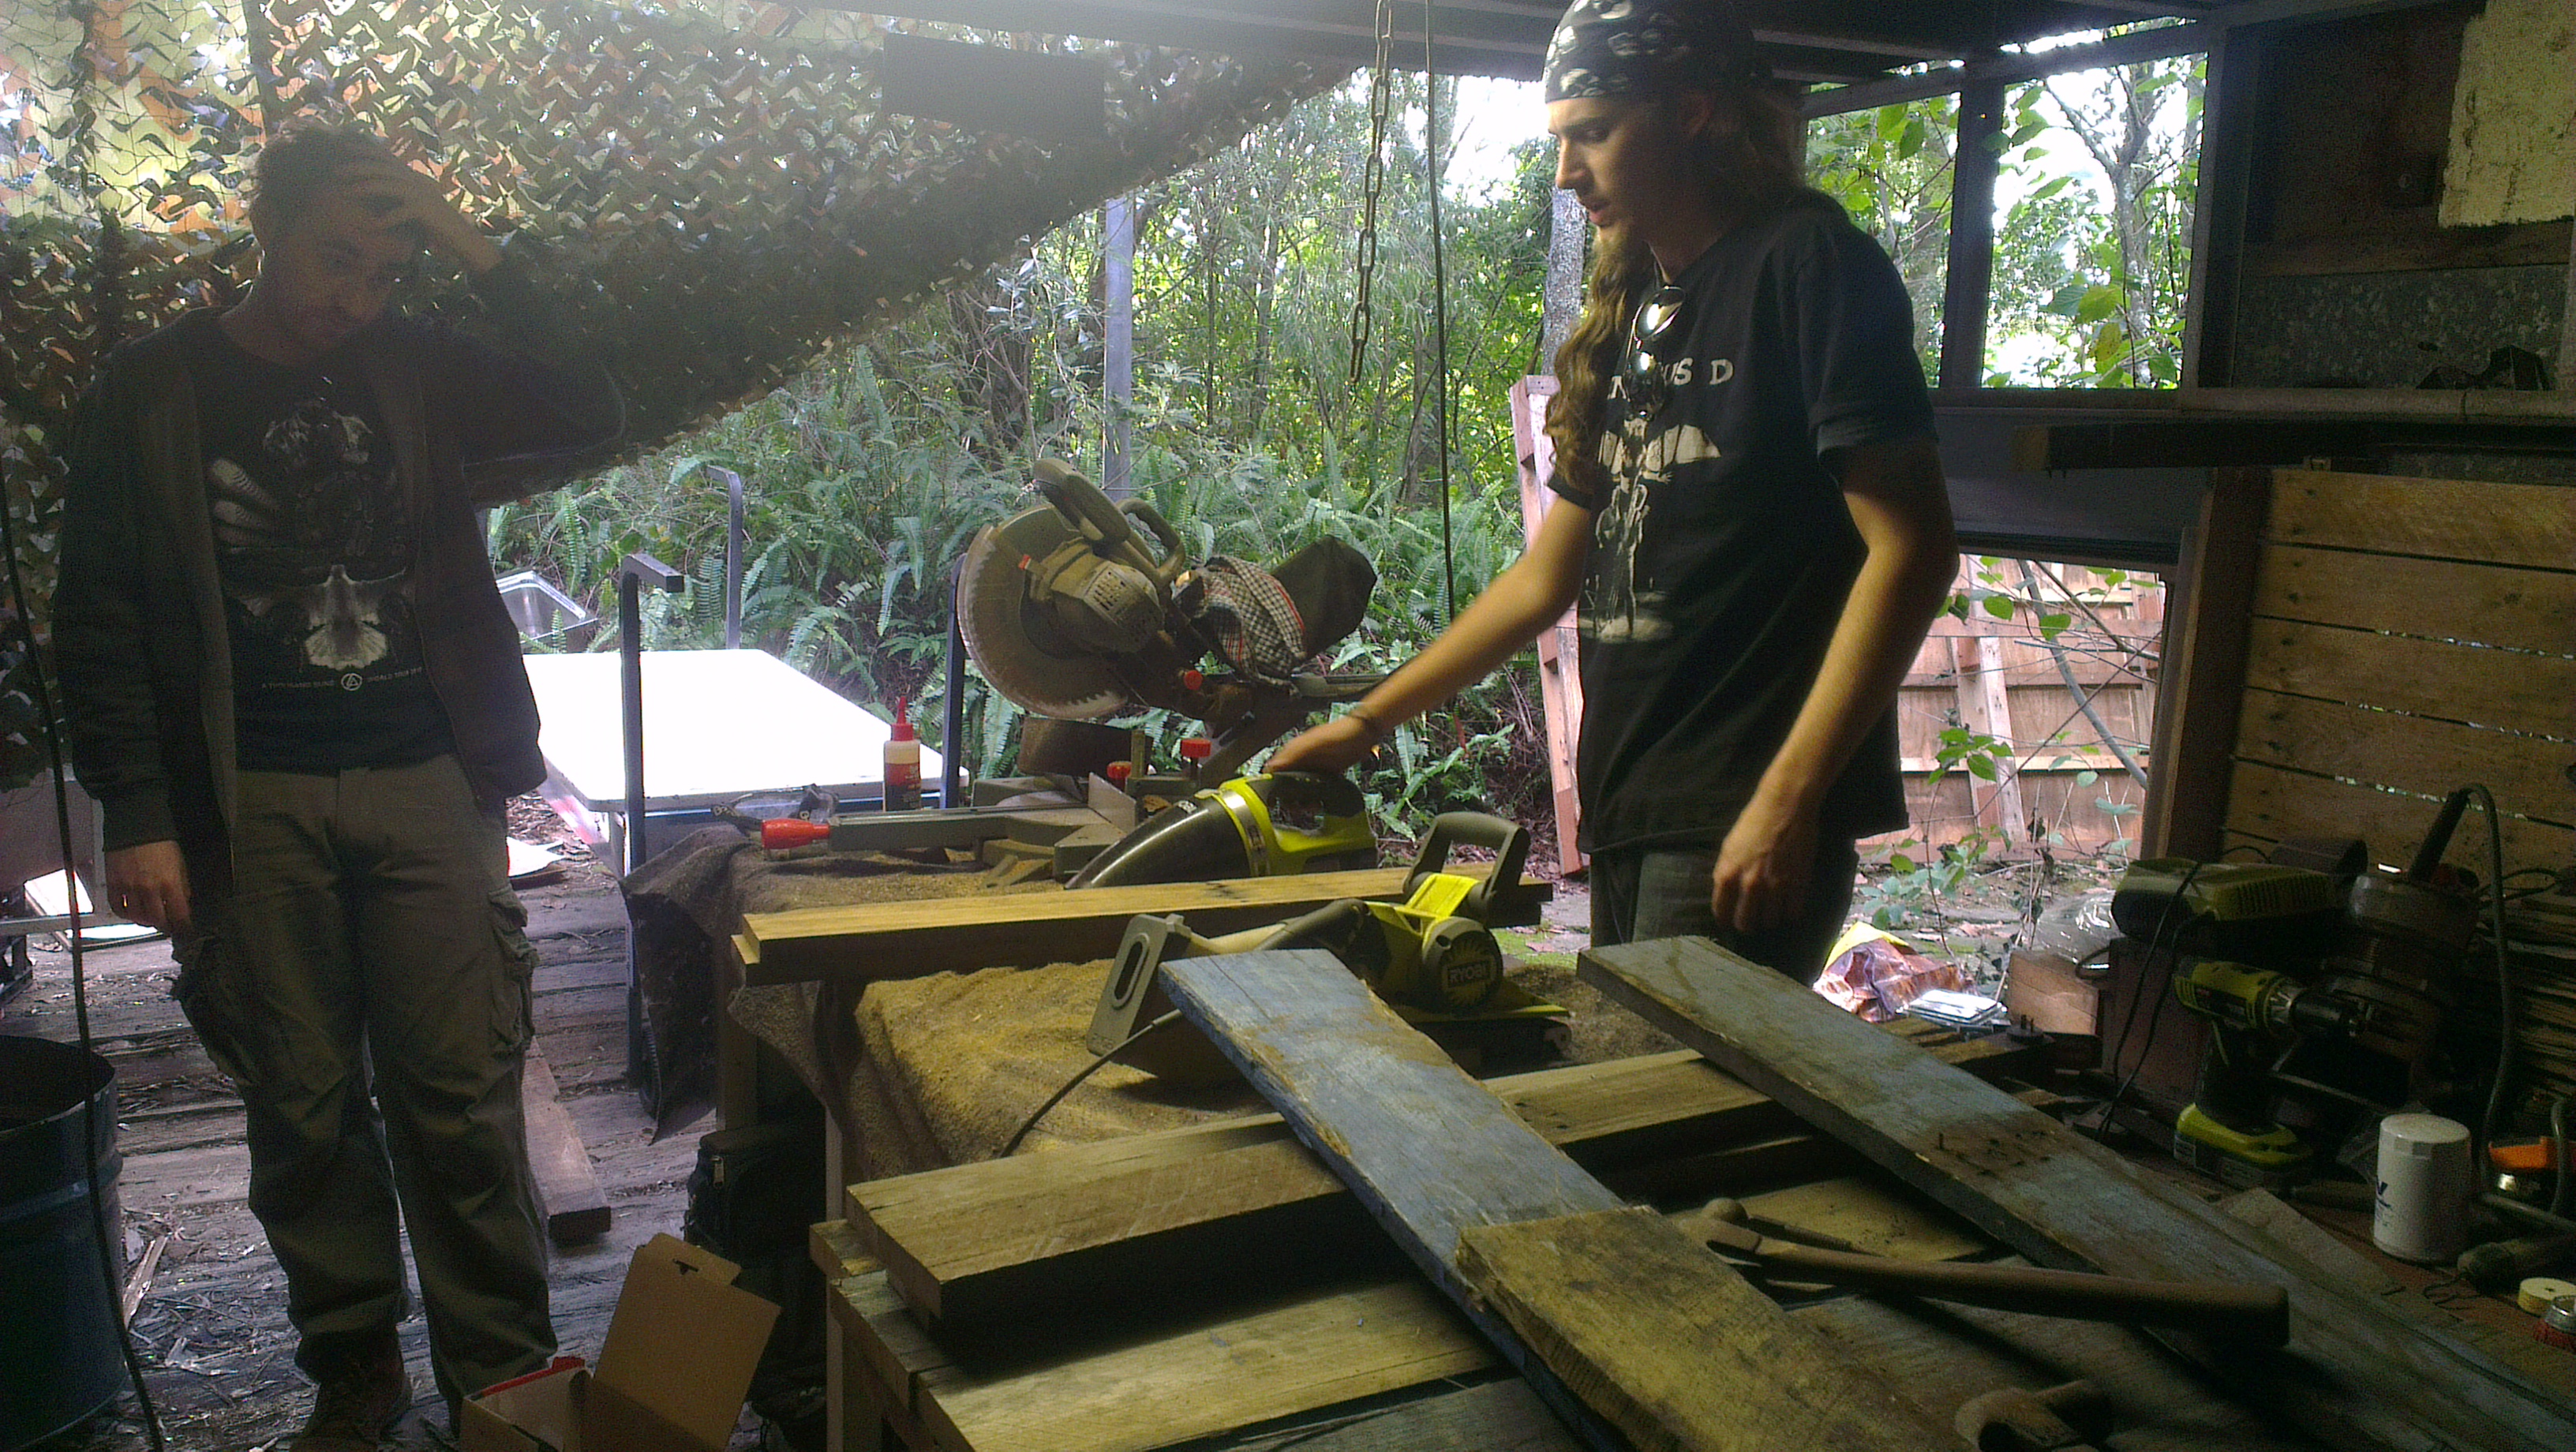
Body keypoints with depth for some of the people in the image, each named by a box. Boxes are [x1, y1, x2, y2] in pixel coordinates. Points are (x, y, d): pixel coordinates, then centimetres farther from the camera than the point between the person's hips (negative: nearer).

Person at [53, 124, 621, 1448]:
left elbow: (585, 417, -3)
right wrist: (139, 818, -5)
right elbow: (99, 623, 1)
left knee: (462, 1100, 2)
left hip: (425, 784, 1)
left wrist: (480, 256, -9)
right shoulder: (151, 392, 2)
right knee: (303, 1111, 8)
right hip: (252, 803, 0)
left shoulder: (414, 367, 7)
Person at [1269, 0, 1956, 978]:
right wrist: (1368, 722, 20)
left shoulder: (1806, 263, -6)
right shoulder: (1629, 315, 17)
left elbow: (1910, 548, -14)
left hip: (1741, 826, -7)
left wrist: (1790, 799, -20)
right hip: (1626, 812, 7)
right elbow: (1545, 579, 21)